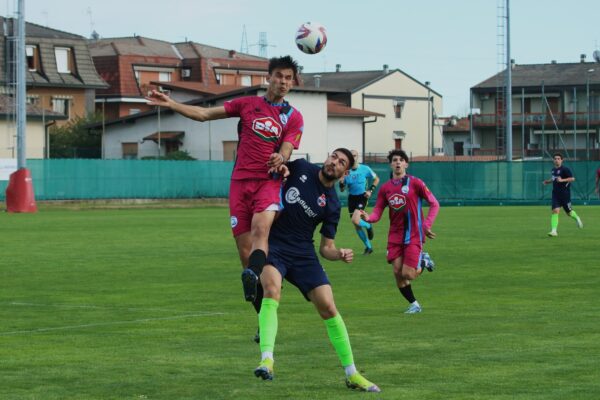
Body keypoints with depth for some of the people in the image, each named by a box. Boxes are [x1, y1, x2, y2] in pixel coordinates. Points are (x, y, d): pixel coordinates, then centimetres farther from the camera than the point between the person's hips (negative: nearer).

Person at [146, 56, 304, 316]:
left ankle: (254, 278, -58)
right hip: (240, 182, 2)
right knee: (245, 252, -4)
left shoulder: (293, 118, 8)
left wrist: (280, 160, -28)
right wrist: (170, 104, 5)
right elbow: (204, 114, 14)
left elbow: (285, 151, -4)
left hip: (268, 182, -2)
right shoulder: (248, 104, 12)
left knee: (261, 228, -32)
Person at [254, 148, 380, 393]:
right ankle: (266, 360, -41)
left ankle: (351, 374, 7)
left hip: (302, 253, 2)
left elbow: (326, 248, 4)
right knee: (272, 289, -31)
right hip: (273, 245, -2)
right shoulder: (300, 169, 0)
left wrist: (340, 254, -19)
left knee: (328, 308, -6)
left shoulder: (332, 204, 0)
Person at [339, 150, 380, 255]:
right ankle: (368, 247, 24)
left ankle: (368, 226, 9)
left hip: (362, 196, -4)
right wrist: (342, 182, -19)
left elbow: (376, 179, 6)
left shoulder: (365, 169, -8)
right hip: (351, 198, 4)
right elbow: (342, 190, 2)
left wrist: (371, 190, -6)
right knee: (357, 227, 7)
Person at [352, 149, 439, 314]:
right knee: (397, 273, -2)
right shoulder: (385, 188, 6)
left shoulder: (415, 183, -6)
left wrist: (427, 225, -11)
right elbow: (377, 213, 3)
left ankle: (423, 261, 21)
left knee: (407, 274, -12)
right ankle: (414, 304, 19)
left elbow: (434, 204, -1)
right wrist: (368, 218, -19)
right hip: (395, 236, 4)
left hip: (413, 234, -4)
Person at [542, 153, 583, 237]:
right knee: (555, 211, -12)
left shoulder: (565, 169, -11)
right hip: (555, 194, 5)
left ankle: (577, 218, 44)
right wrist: (548, 181, 10)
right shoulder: (553, 170, 11)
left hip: (565, 194, -5)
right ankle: (554, 231, -17)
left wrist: (562, 180, -28)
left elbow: (572, 178, -18)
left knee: (569, 212, 9)